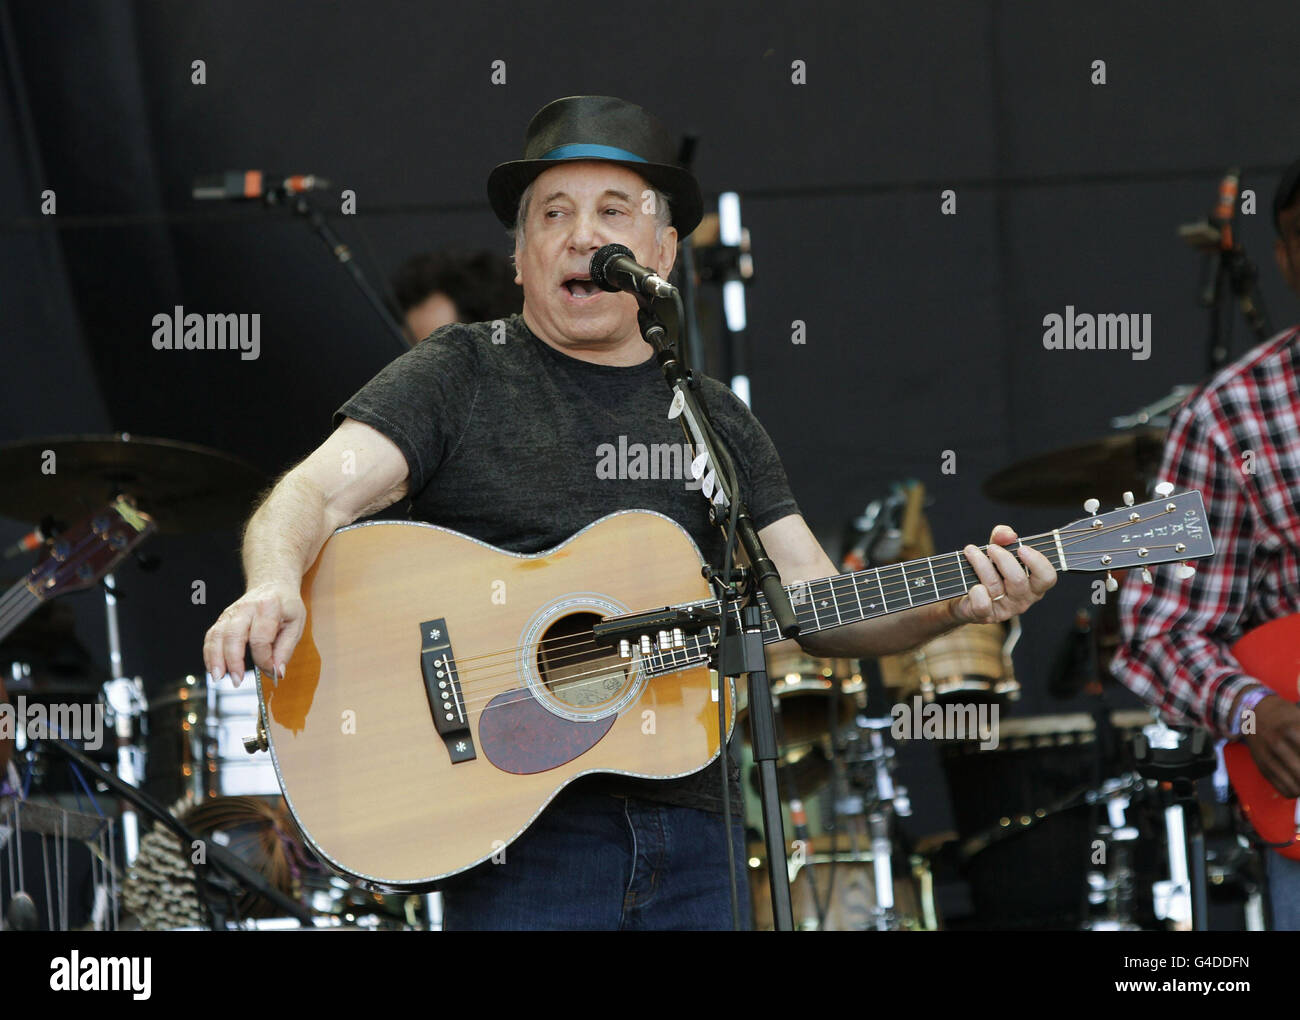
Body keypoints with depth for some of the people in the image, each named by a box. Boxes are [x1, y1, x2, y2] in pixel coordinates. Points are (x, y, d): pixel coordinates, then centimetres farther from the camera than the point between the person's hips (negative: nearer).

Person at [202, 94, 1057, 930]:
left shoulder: (715, 420, 16)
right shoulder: (463, 377, 3)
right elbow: (318, 493, -10)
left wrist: (952, 607, -8)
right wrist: (278, 586, -32)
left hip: (689, 831, 4)